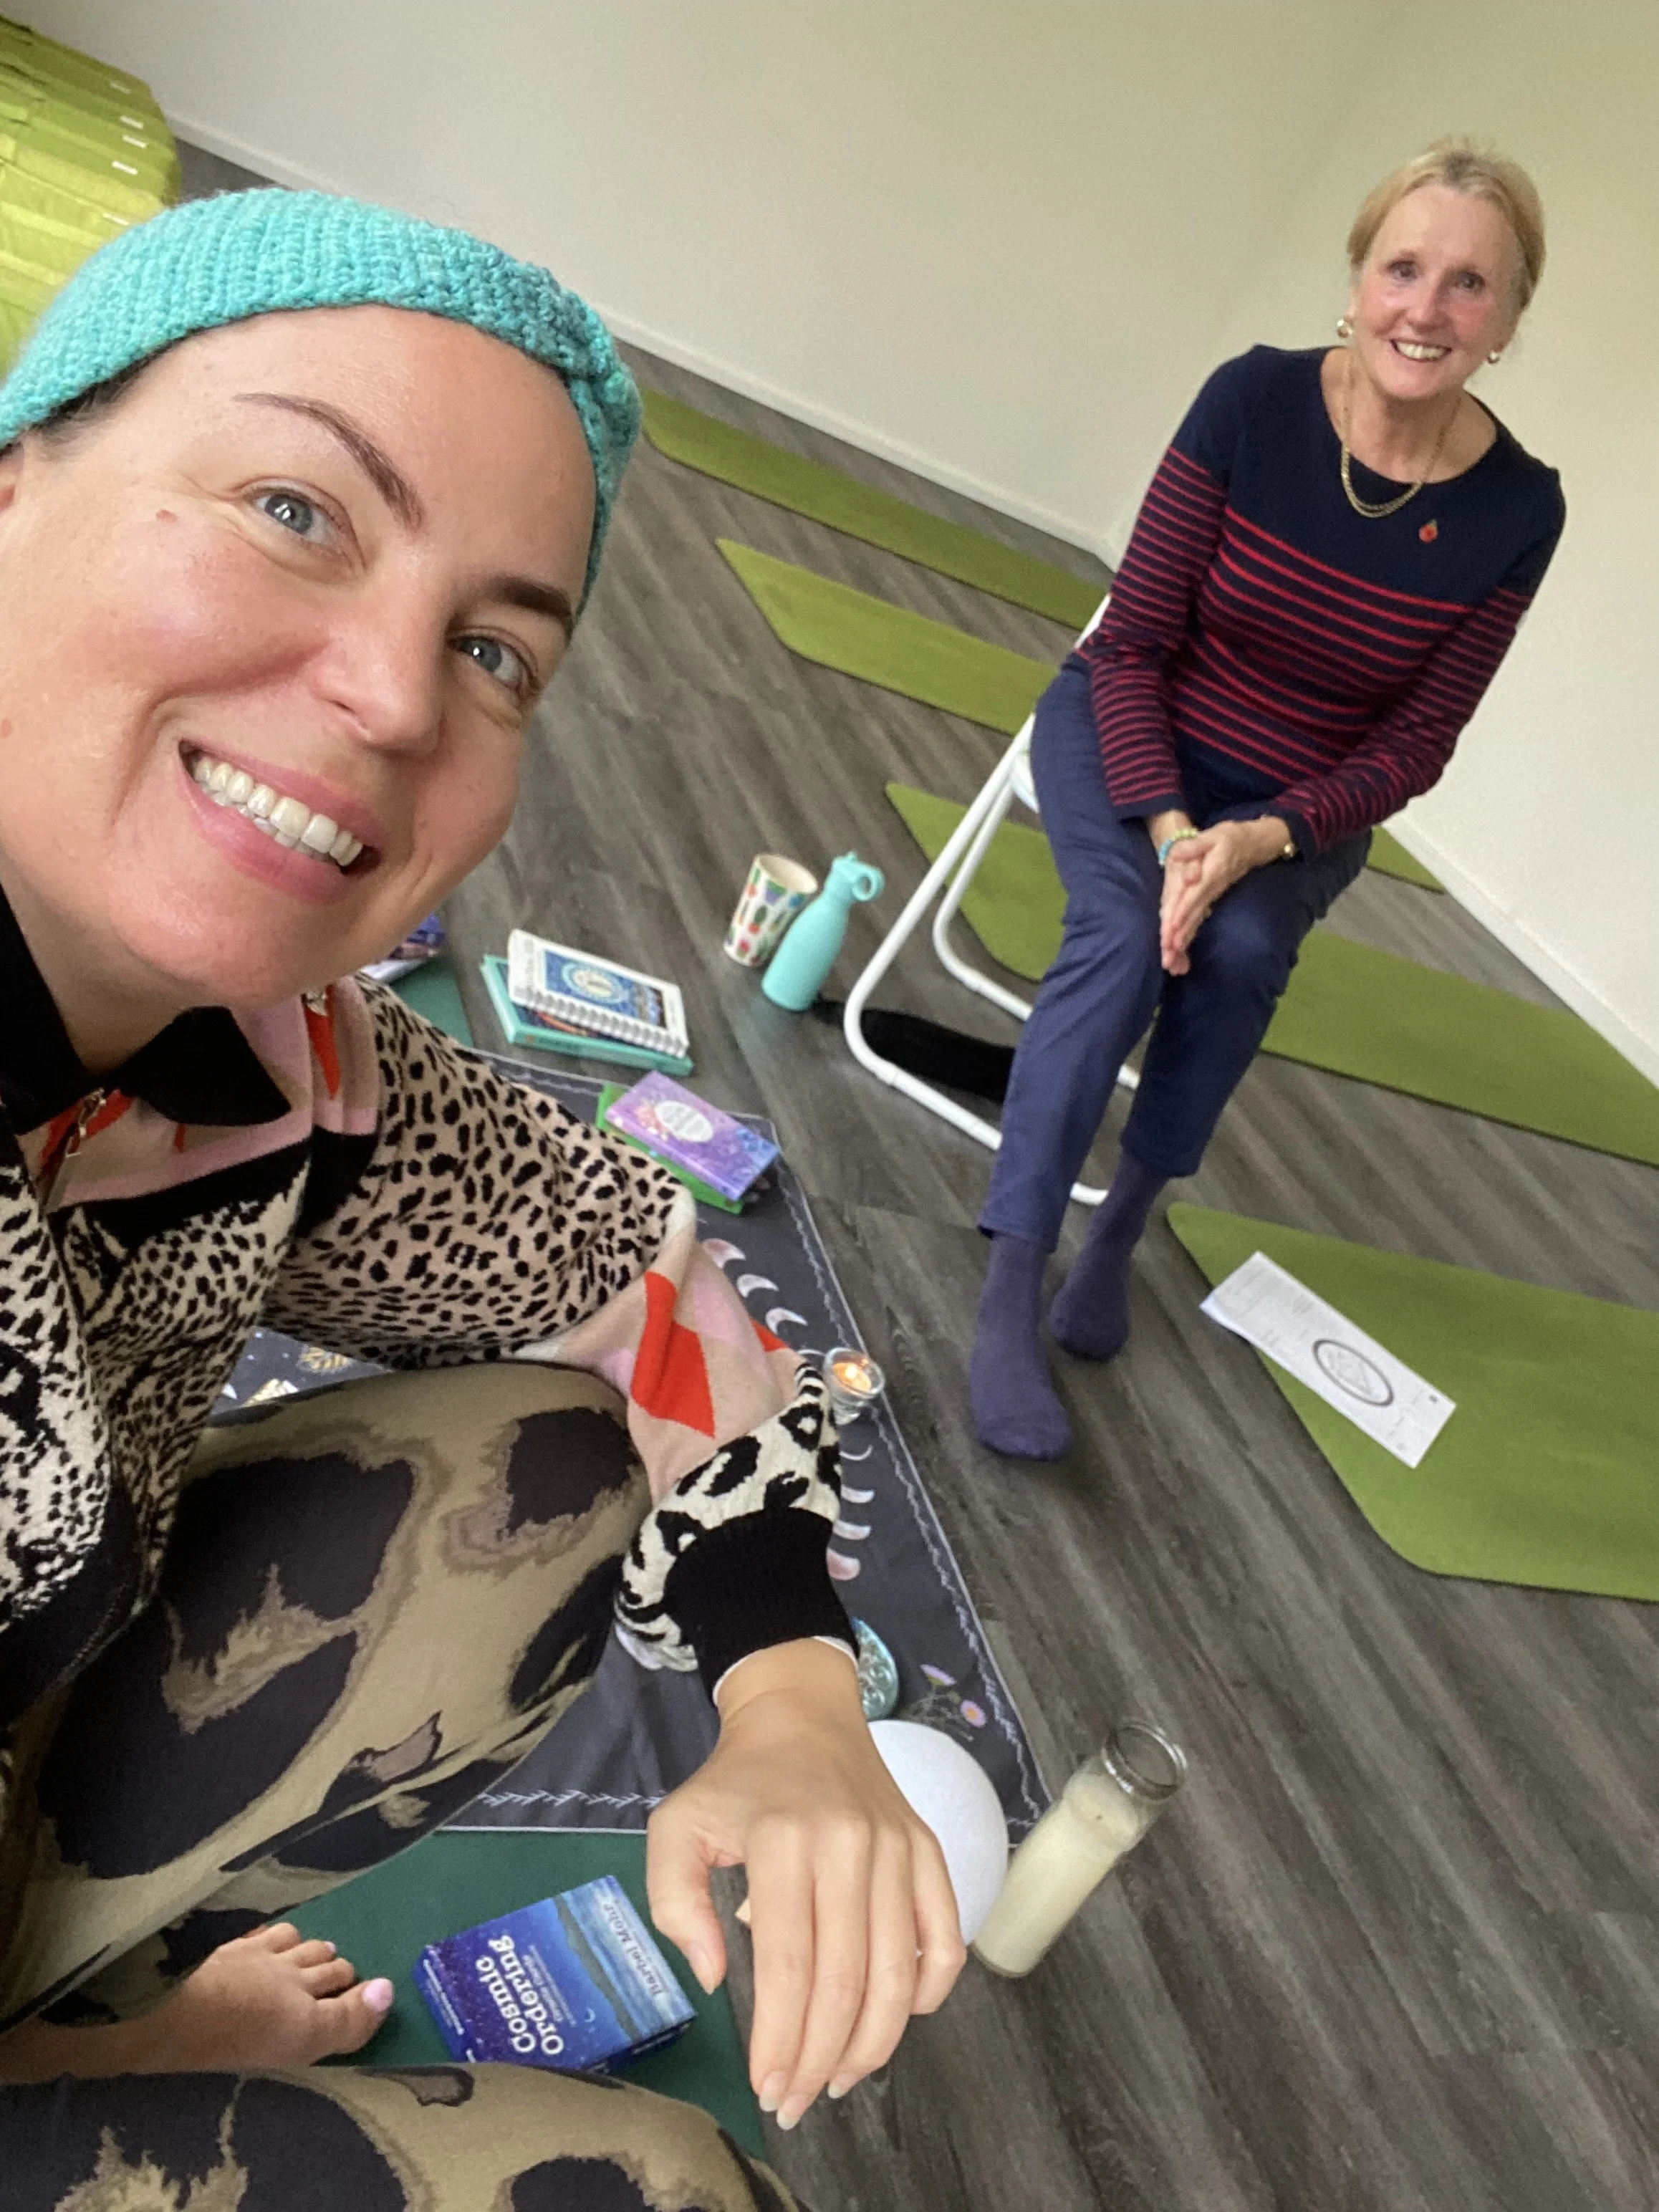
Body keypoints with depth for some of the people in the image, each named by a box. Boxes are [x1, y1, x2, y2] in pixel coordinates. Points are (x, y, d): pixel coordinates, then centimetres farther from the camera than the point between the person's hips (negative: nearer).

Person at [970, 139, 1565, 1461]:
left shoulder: (1516, 510, -12)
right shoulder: (1256, 400, -15)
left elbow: (1415, 742, -7)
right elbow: (1133, 639, -13)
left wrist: (1262, 839, -24)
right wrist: (1169, 829, -27)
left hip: (1301, 809, 1)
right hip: (1130, 734, -1)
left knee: (1240, 948, -30)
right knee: (1126, 931, -29)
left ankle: (1125, 1225, -9)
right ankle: (1011, 1298, -26)